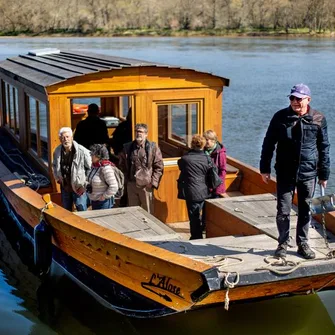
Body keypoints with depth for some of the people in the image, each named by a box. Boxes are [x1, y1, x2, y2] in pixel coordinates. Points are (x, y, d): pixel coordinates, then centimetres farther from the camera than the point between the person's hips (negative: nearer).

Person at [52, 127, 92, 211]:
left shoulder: (82, 151, -20)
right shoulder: (57, 151, -2)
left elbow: (90, 168, -11)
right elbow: (54, 165, 18)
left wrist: (85, 183, -10)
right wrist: (57, 178, 9)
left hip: (79, 188, -5)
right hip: (64, 187, 5)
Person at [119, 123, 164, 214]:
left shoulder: (153, 147, -3)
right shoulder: (127, 147, 8)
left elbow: (159, 166, -4)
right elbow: (122, 165, 17)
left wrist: (153, 182, -9)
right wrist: (126, 179, 8)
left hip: (146, 185, -3)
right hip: (131, 185, 4)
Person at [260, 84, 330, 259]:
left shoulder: (319, 119, -2)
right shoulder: (280, 117, -3)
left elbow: (324, 148, 4)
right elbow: (268, 144, 3)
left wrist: (324, 174, 5)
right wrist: (265, 169, 2)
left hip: (308, 174, 1)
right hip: (285, 173, 0)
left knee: (305, 211, 10)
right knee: (283, 210, 4)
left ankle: (303, 244, 25)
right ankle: (283, 243, 21)